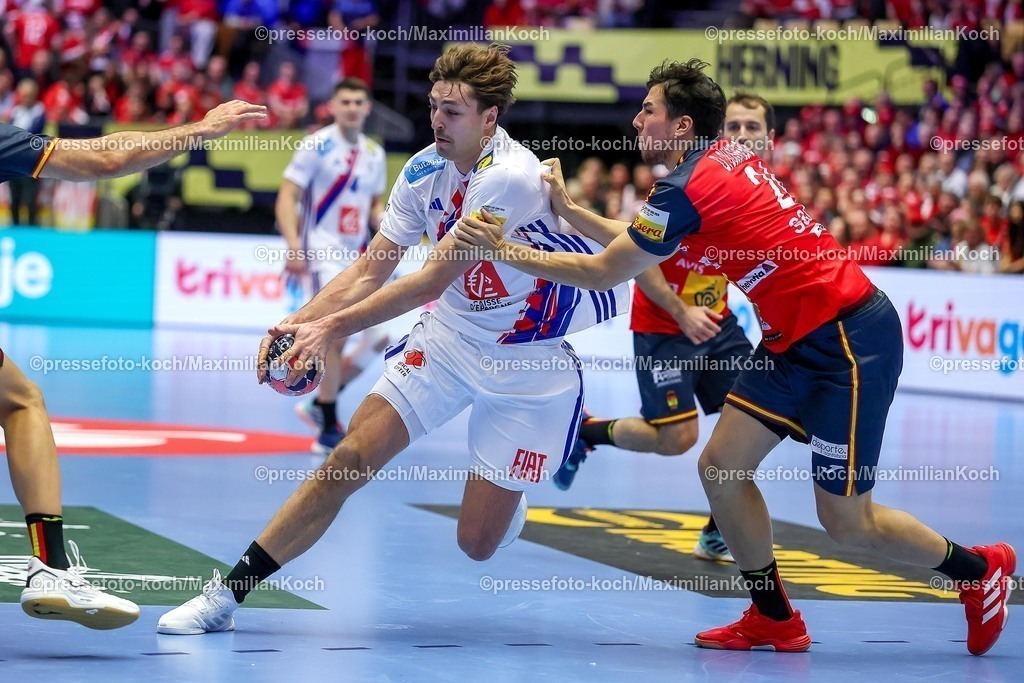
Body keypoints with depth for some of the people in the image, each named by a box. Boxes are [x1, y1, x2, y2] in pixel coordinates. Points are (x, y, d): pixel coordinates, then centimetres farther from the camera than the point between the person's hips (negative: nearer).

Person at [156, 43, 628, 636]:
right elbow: (370, 270, -2)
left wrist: (333, 327, -31)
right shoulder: (425, 171, -4)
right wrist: (299, 323, -18)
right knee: (351, 458, -11)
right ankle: (229, 592, -6)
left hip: (526, 359, -5)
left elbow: (435, 279, -29)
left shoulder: (510, 176, -27)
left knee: (478, 542, -2)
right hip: (448, 337, 5)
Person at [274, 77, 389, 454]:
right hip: (323, 253, -7)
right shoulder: (316, 146, -7)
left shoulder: (374, 154, 11)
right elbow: (286, 199, -10)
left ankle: (321, 404, 22)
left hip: (359, 254, 7)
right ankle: (328, 429, -7)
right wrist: (294, 247, -22)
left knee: (379, 340, 5)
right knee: (336, 335, -17)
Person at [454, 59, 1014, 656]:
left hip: (850, 338, -10)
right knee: (722, 466, 5)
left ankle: (980, 570, 17)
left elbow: (603, 273, -11)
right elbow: (639, 244, 19)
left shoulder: (688, 189, -19)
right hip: (799, 341, 10)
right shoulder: (726, 157, 8)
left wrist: (502, 249, -6)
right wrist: (570, 213, 15)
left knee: (846, 521, -4)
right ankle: (775, 620, 14)